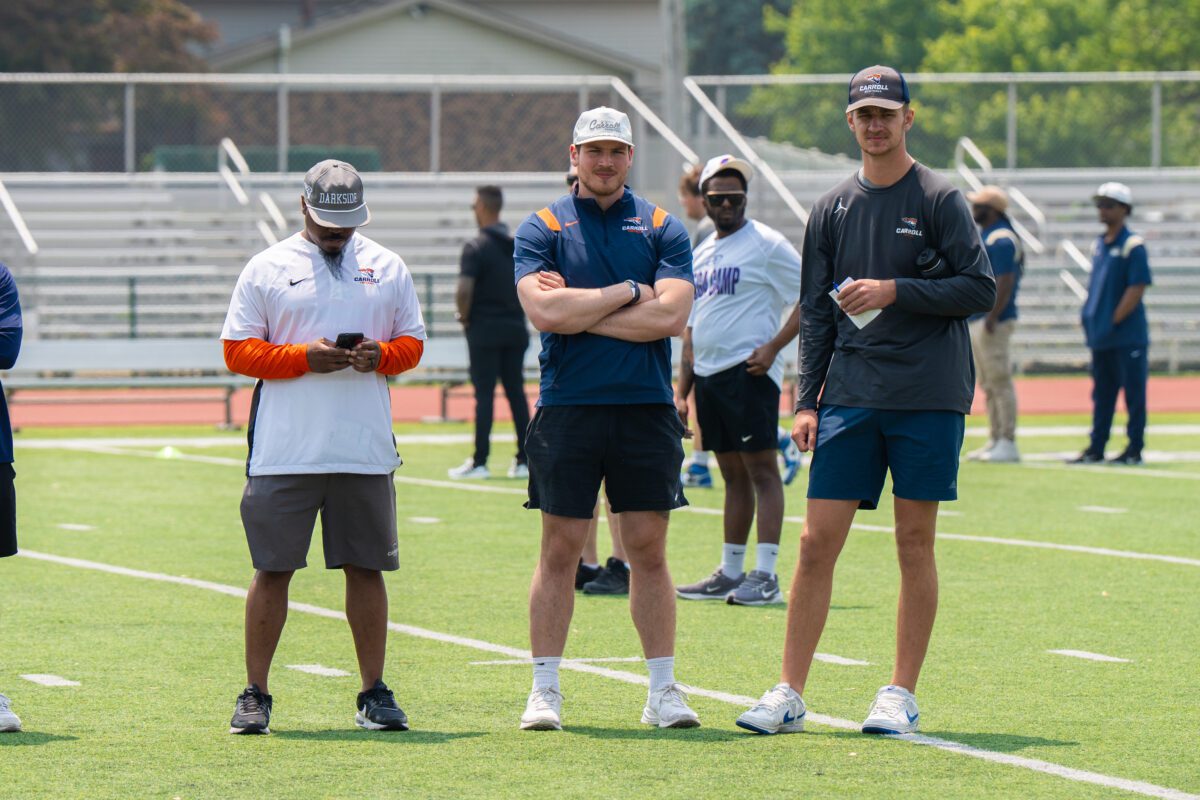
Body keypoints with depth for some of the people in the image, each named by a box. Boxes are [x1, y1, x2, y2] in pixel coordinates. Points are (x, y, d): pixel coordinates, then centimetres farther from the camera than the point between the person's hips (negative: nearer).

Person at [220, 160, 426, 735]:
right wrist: (304, 358, -13)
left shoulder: (387, 268, 12)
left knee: (366, 568, 5)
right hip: (284, 451, -2)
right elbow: (239, 350, 1)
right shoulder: (267, 268, 4)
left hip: (365, 450, 2)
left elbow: (412, 342, 14)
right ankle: (255, 696, 6)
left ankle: (374, 693, 13)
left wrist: (380, 356, -8)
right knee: (272, 569, -1)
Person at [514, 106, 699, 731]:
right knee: (560, 550, 1)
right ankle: (545, 689, 6)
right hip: (567, 407, -1)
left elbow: (671, 315, -7)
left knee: (649, 549, 3)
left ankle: (663, 689, 8)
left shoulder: (662, 228, 8)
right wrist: (627, 293, -7)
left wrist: (580, 311, -7)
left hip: (646, 406, 1)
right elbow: (544, 312, -11)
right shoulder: (544, 228, 5)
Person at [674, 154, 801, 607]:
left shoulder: (767, 245, -5)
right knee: (733, 474, 11)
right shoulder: (702, 254, 18)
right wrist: (681, 391, 17)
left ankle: (765, 575, -12)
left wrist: (773, 347, -16)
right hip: (708, 375, 8)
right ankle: (731, 573, 14)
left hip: (749, 372, -8)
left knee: (761, 468, -8)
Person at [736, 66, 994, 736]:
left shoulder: (939, 199, 0)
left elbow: (980, 290, -5)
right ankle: (790, 695, 3)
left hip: (927, 401, -3)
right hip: (850, 397, 3)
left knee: (916, 543, 1)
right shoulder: (834, 209, 12)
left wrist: (896, 291, -14)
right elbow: (815, 312, 13)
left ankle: (902, 695, 9)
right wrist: (807, 400, 6)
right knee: (817, 542, -1)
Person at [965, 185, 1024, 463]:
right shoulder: (983, 237, 18)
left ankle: (1008, 444, -10)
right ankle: (995, 441, 18)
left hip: (993, 322, -11)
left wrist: (992, 318, -25)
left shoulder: (1001, 239, -14)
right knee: (988, 385, 13)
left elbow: (1005, 283, -21)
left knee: (1000, 382, -10)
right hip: (975, 320, 11)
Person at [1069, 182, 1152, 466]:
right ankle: (1096, 449, 14)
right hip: (1101, 336, 8)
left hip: (1128, 335, -8)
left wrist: (1113, 322, -16)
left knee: (1134, 392, -2)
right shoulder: (1098, 245, 14)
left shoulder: (1133, 246, -9)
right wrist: (1090, 317, 7)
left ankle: (1135, 449, 0)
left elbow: (1137, 288, -15)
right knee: (1101, 393, 11)